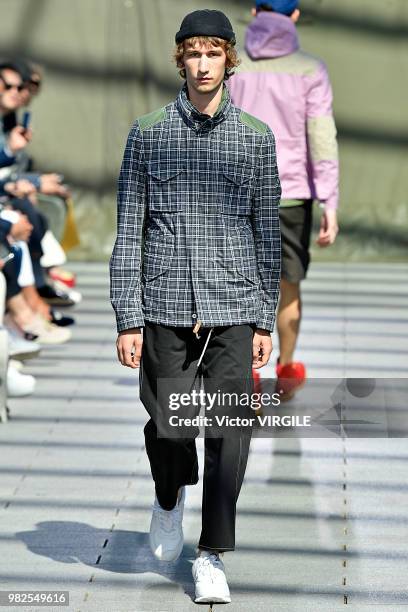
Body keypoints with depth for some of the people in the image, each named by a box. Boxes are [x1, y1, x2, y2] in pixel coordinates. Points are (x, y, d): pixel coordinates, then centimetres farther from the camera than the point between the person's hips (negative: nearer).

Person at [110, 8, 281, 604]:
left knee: (229, 436, -3)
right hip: (166, 309, 0)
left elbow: (268, 235, 9)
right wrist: (129, 319, -2)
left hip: (234, 310, 0)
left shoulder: (256, 138, 6)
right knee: (167, 427, 3)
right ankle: (170, 497, 36)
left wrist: (265, 321, 6)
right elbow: (129, 232, 4)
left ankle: (212, 555, 10)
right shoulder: (148, 134, 4)